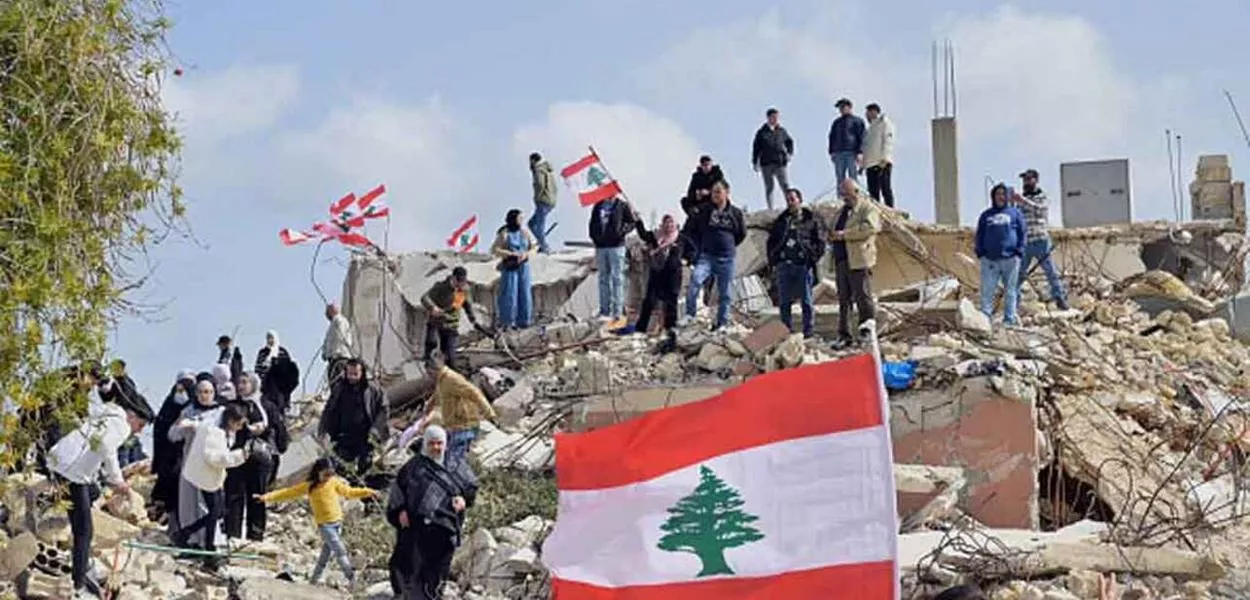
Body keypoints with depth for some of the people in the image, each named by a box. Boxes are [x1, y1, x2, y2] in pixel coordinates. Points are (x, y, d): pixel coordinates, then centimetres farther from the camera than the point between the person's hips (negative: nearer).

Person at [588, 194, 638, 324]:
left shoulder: (622, 206, -1)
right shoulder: (598, 206, 12)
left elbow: (634, 221, -1)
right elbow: (593, 224, 20)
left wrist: (622, 231, -14)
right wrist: (594, 237, 7)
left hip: (616, 246, -5)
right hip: (601, 247, 5)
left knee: (617, 278, -6)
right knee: (603, 279, 8)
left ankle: (618, 311, -6)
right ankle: (604, 311, 12)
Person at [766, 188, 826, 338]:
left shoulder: (812, 219, 5)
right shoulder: (781, 221, 18)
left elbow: (820, 241, 0)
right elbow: (771, 241, 23)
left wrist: (813, 258, -11)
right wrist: (773, 259, 10)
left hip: (803, 265, -4)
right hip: (784, 264, 4)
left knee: (806, 301, -2)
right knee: (784, 302, 4)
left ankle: (808, 331, 2)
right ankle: (787, 330, 10)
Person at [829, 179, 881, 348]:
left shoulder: (868, 208, -1)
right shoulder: (843, 211, 25)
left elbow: (870, 227, -19)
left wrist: (844, 234, -20)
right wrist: (833, 237, 13)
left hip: (858, 261, -8)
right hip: (841, 260, 8)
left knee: (863, 299, -7)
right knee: (844, 300, 9)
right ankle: (845, 335, 12)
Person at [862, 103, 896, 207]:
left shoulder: (884, 123, 4)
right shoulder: (871, 127, 28)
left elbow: (888, 141, -8)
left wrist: (884, 159, -19)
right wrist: (863, 165, 16)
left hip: (882, 163, -8)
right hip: (870, 164, 8)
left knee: (885, 189, -13)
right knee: (873, 191, 3)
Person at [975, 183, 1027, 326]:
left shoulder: (1014, 213, 10)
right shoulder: (986, 215, 16)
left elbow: (1023, 233, 8)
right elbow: (979, 235, 17)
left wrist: (1019, 251, -4)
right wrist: (980, 253, 4)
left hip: (1010, 259, -1)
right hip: (990, 259, 1)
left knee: (1010, 291, 1)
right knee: (987, 290, -6)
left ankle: (1009, 318, 5)